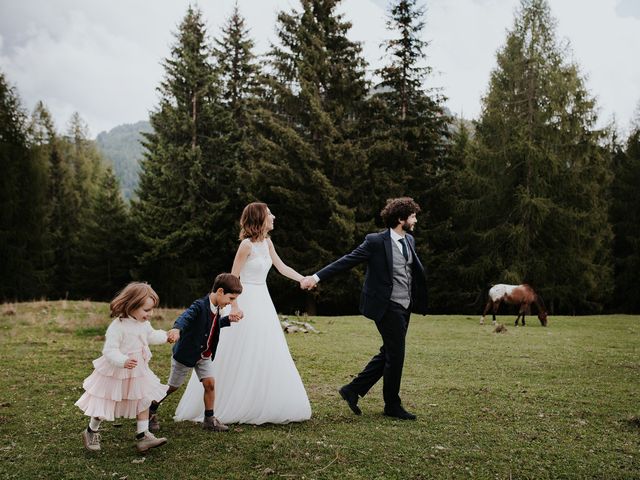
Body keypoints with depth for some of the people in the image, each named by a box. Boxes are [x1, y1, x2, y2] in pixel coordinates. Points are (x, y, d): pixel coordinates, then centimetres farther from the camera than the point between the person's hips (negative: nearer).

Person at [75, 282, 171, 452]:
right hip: (115, 374, -7)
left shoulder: (144, 323, -2)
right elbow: (109, 350, -32)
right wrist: (123, 361, -46)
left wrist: (165, 336, 33)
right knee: (104, 406, 8)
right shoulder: (117, 326, -28)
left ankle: (143, 435, 17)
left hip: (138, 373, 7)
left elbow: (150, 336, 21)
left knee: (144, 401, 8)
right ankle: (91, 432, 32)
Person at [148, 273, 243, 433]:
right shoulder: (200, 306, -28)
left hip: (204, 355, 6)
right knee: (173, 387, 9)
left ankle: (209, 419, 9)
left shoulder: (216, 308, -2)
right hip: (186, 354, -6)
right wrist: (177, 329, -68)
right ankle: (151, 410, 30)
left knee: (210, 383, -4)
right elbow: (185, 317, -47)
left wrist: (228, 319, 2)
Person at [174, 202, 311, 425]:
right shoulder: (247, 244, -14)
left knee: (267, 355, 9)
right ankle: (221, 407, 11)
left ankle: (260, 406, 19)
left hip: (263, 301, 8)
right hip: (246, 301, -8)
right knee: (240, 358, -2)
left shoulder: (267, 242, 8)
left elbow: (283, 268, 16)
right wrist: (234, 309, -15)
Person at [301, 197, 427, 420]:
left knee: (388, 353, 13)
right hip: (387, 307, -8)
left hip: (405, 307, 8)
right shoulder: (376, 242, -13)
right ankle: (392, 405, 16)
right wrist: (317, 277, -18)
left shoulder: (409, 241, 9)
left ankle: (353, 389, 23)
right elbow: (347, 261, -13)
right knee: (395, 354, -1)